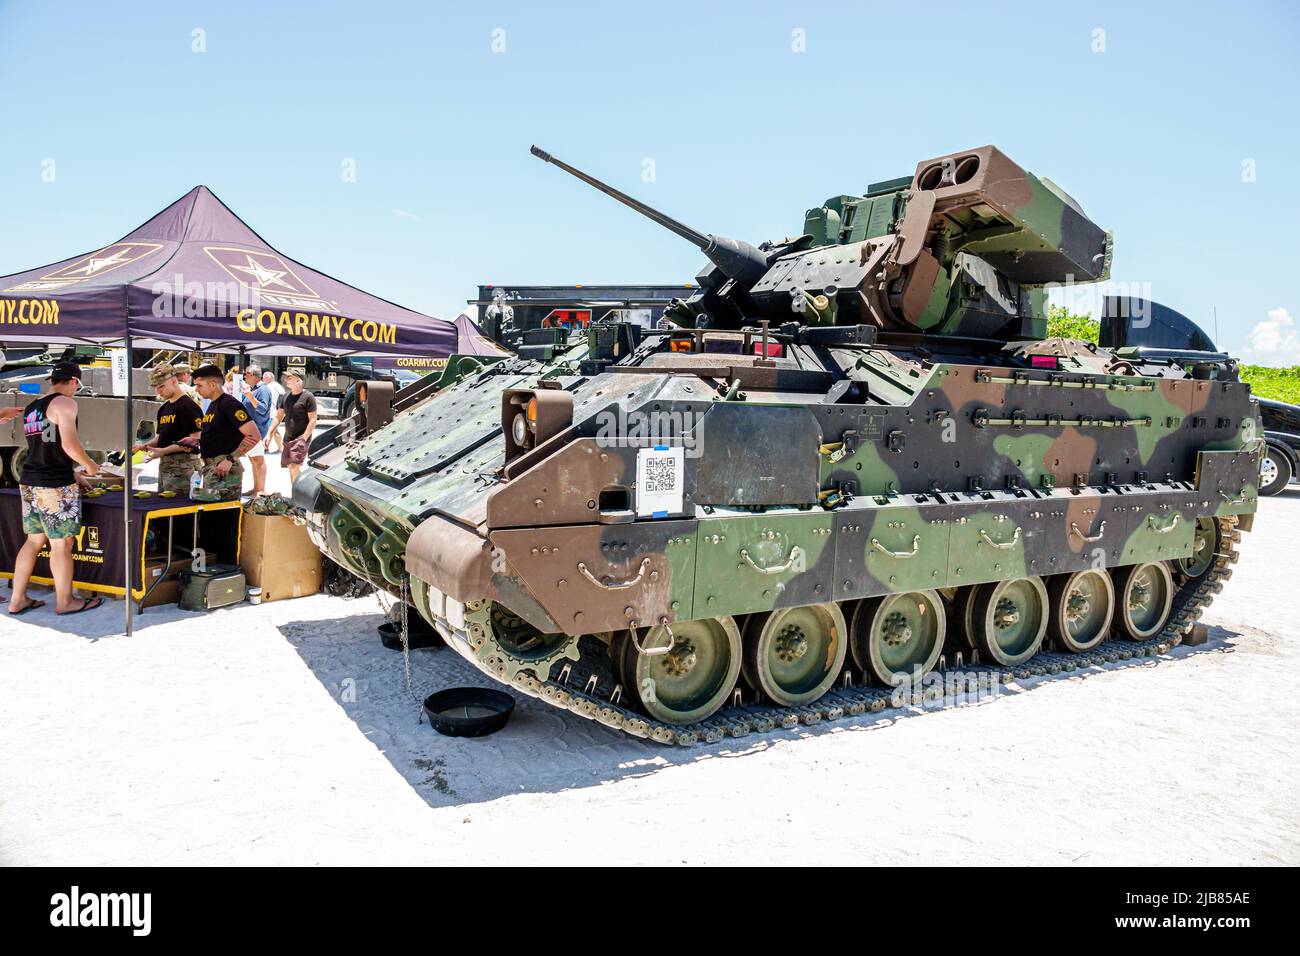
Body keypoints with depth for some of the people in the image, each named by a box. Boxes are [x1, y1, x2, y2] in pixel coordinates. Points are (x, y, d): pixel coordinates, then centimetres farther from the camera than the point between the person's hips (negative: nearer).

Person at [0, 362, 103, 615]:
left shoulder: (31, 408, 16)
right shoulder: (65, 402, -11)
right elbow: (69, 445, -20)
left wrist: (71, 474, 27)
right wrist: (89, 466, -3)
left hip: (29, 482, 9)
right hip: (55, 486, -8)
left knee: (34, 540, 16)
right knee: (62, 544, 1)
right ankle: (65, 602, 10)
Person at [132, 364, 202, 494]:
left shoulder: (188, 406, -11)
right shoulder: (163, 408, 18)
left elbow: (195, 440, -17)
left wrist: (163, 451, -20)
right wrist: (143, 446, 5)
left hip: (182, 465, -9)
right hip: (164, 463, 9)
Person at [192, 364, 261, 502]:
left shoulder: (229, 404, -13)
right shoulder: (212, 404, 17)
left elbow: (254, 436, -22)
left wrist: (230, 459, -25)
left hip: (224, 469, -10)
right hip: (209, 468, 10)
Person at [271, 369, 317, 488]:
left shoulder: (308, 397, -9)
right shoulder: (286, 396, 12)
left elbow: (313, 420, -13)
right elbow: (278, 417, 18)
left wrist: (304, 439, -21)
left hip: (301, 438, -8)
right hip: (288, 438, 8)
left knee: (294, 466, -19)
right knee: (291, 467, 10)